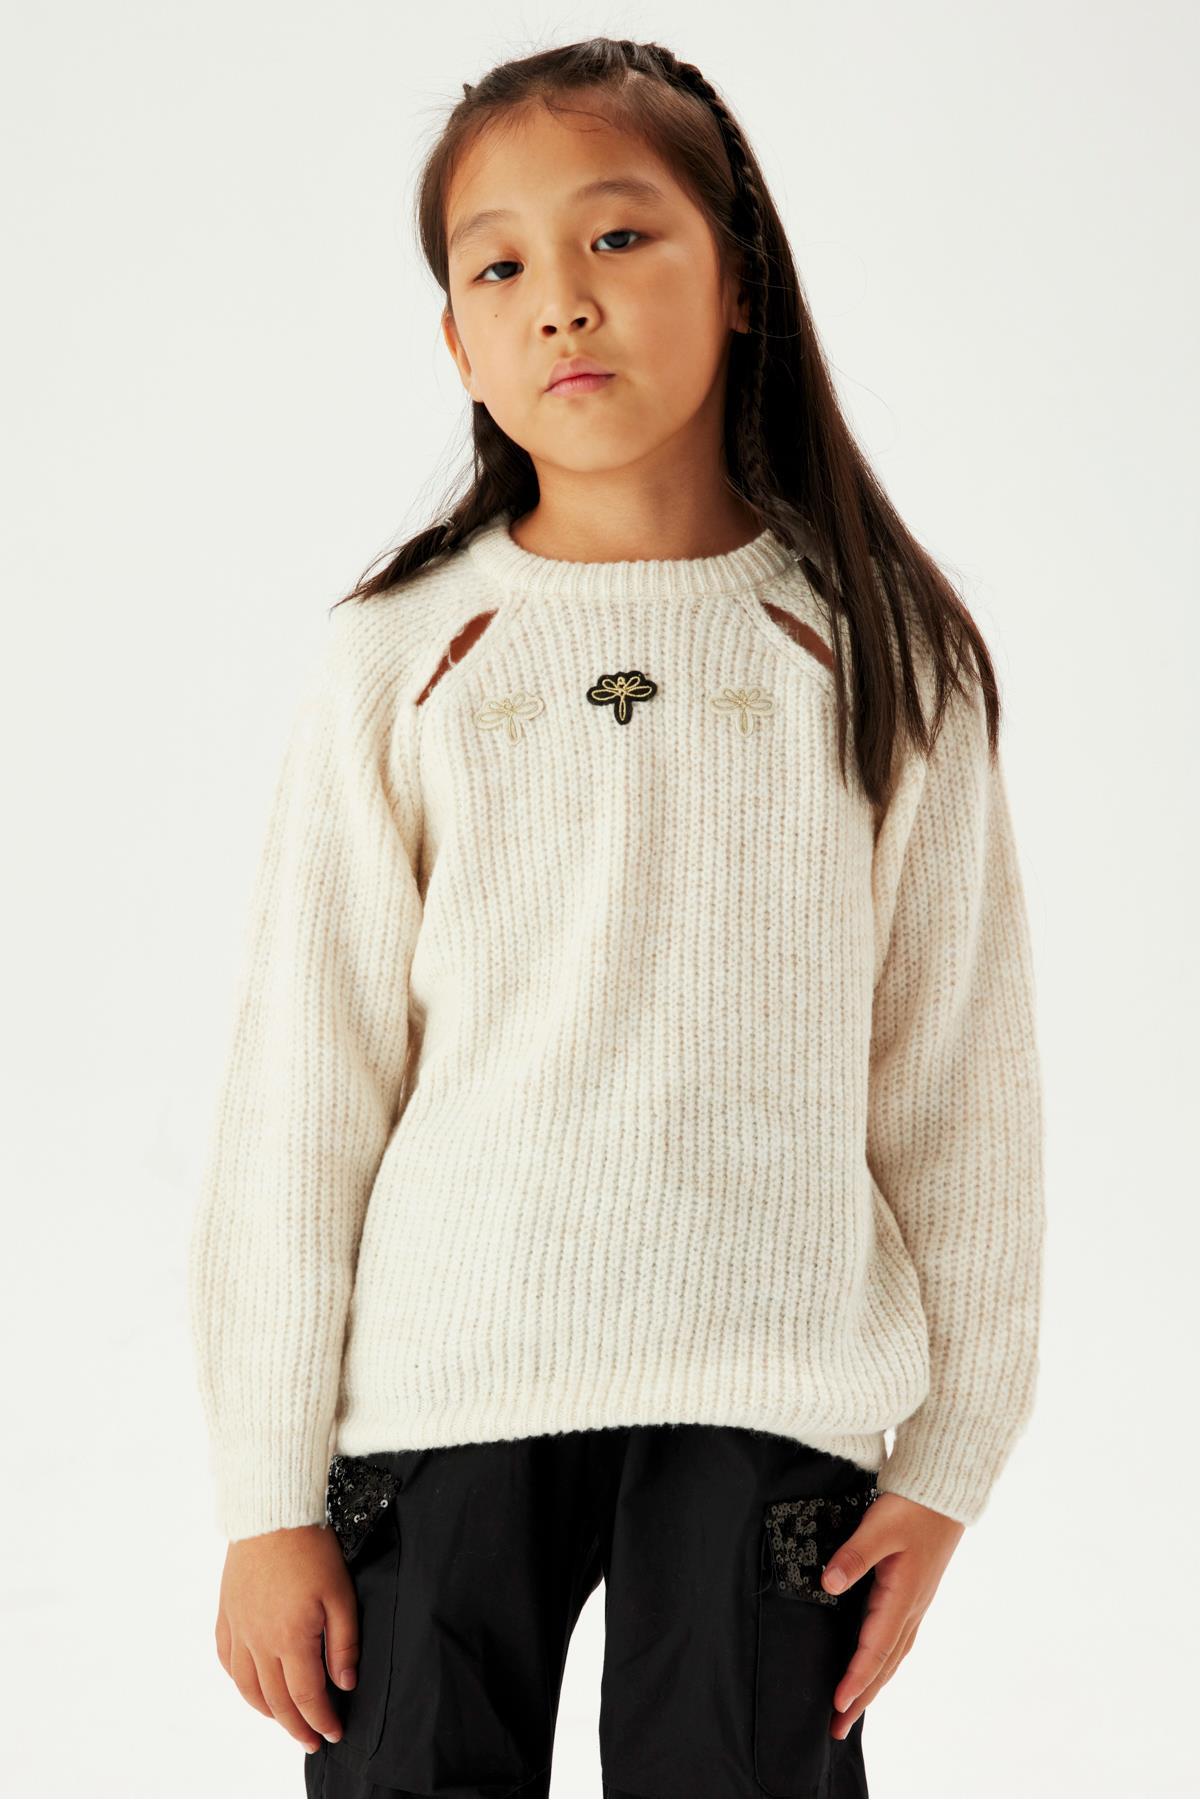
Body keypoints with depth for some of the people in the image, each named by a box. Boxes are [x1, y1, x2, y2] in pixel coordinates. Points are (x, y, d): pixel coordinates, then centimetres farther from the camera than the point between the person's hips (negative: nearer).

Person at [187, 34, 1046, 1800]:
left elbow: (961, 1077, 5)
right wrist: (269, 1496, 0)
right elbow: (301, 1091, 1)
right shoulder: (399, 661, 1)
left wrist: (944, 1458, 3)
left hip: (772, 1395, 0)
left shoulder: (879, 656, 2)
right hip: (437, 1390, 0)